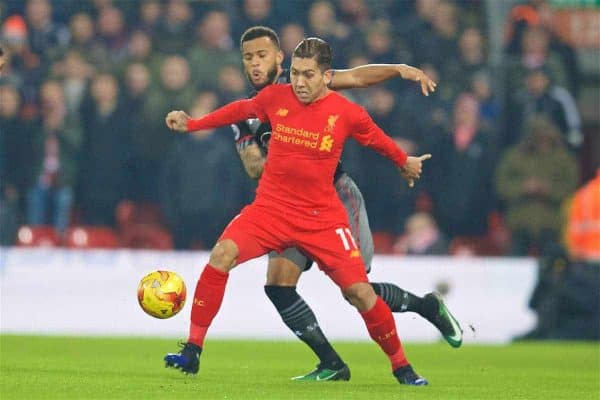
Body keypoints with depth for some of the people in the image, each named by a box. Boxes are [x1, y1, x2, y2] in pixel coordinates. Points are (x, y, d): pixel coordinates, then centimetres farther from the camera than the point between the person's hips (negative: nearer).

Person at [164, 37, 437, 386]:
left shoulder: (348, 114, -8)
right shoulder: (276, 98, -3)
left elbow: (378, 139, 13)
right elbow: (241, 110, 18)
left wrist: (405, 162, 30)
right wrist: (191, 124, 19)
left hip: (323, 219, -1)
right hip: (271, 207, 1)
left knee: (360, 292, -9)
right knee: (223, 254, -24)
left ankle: (402, 367, 14)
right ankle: (192, 351, -17)